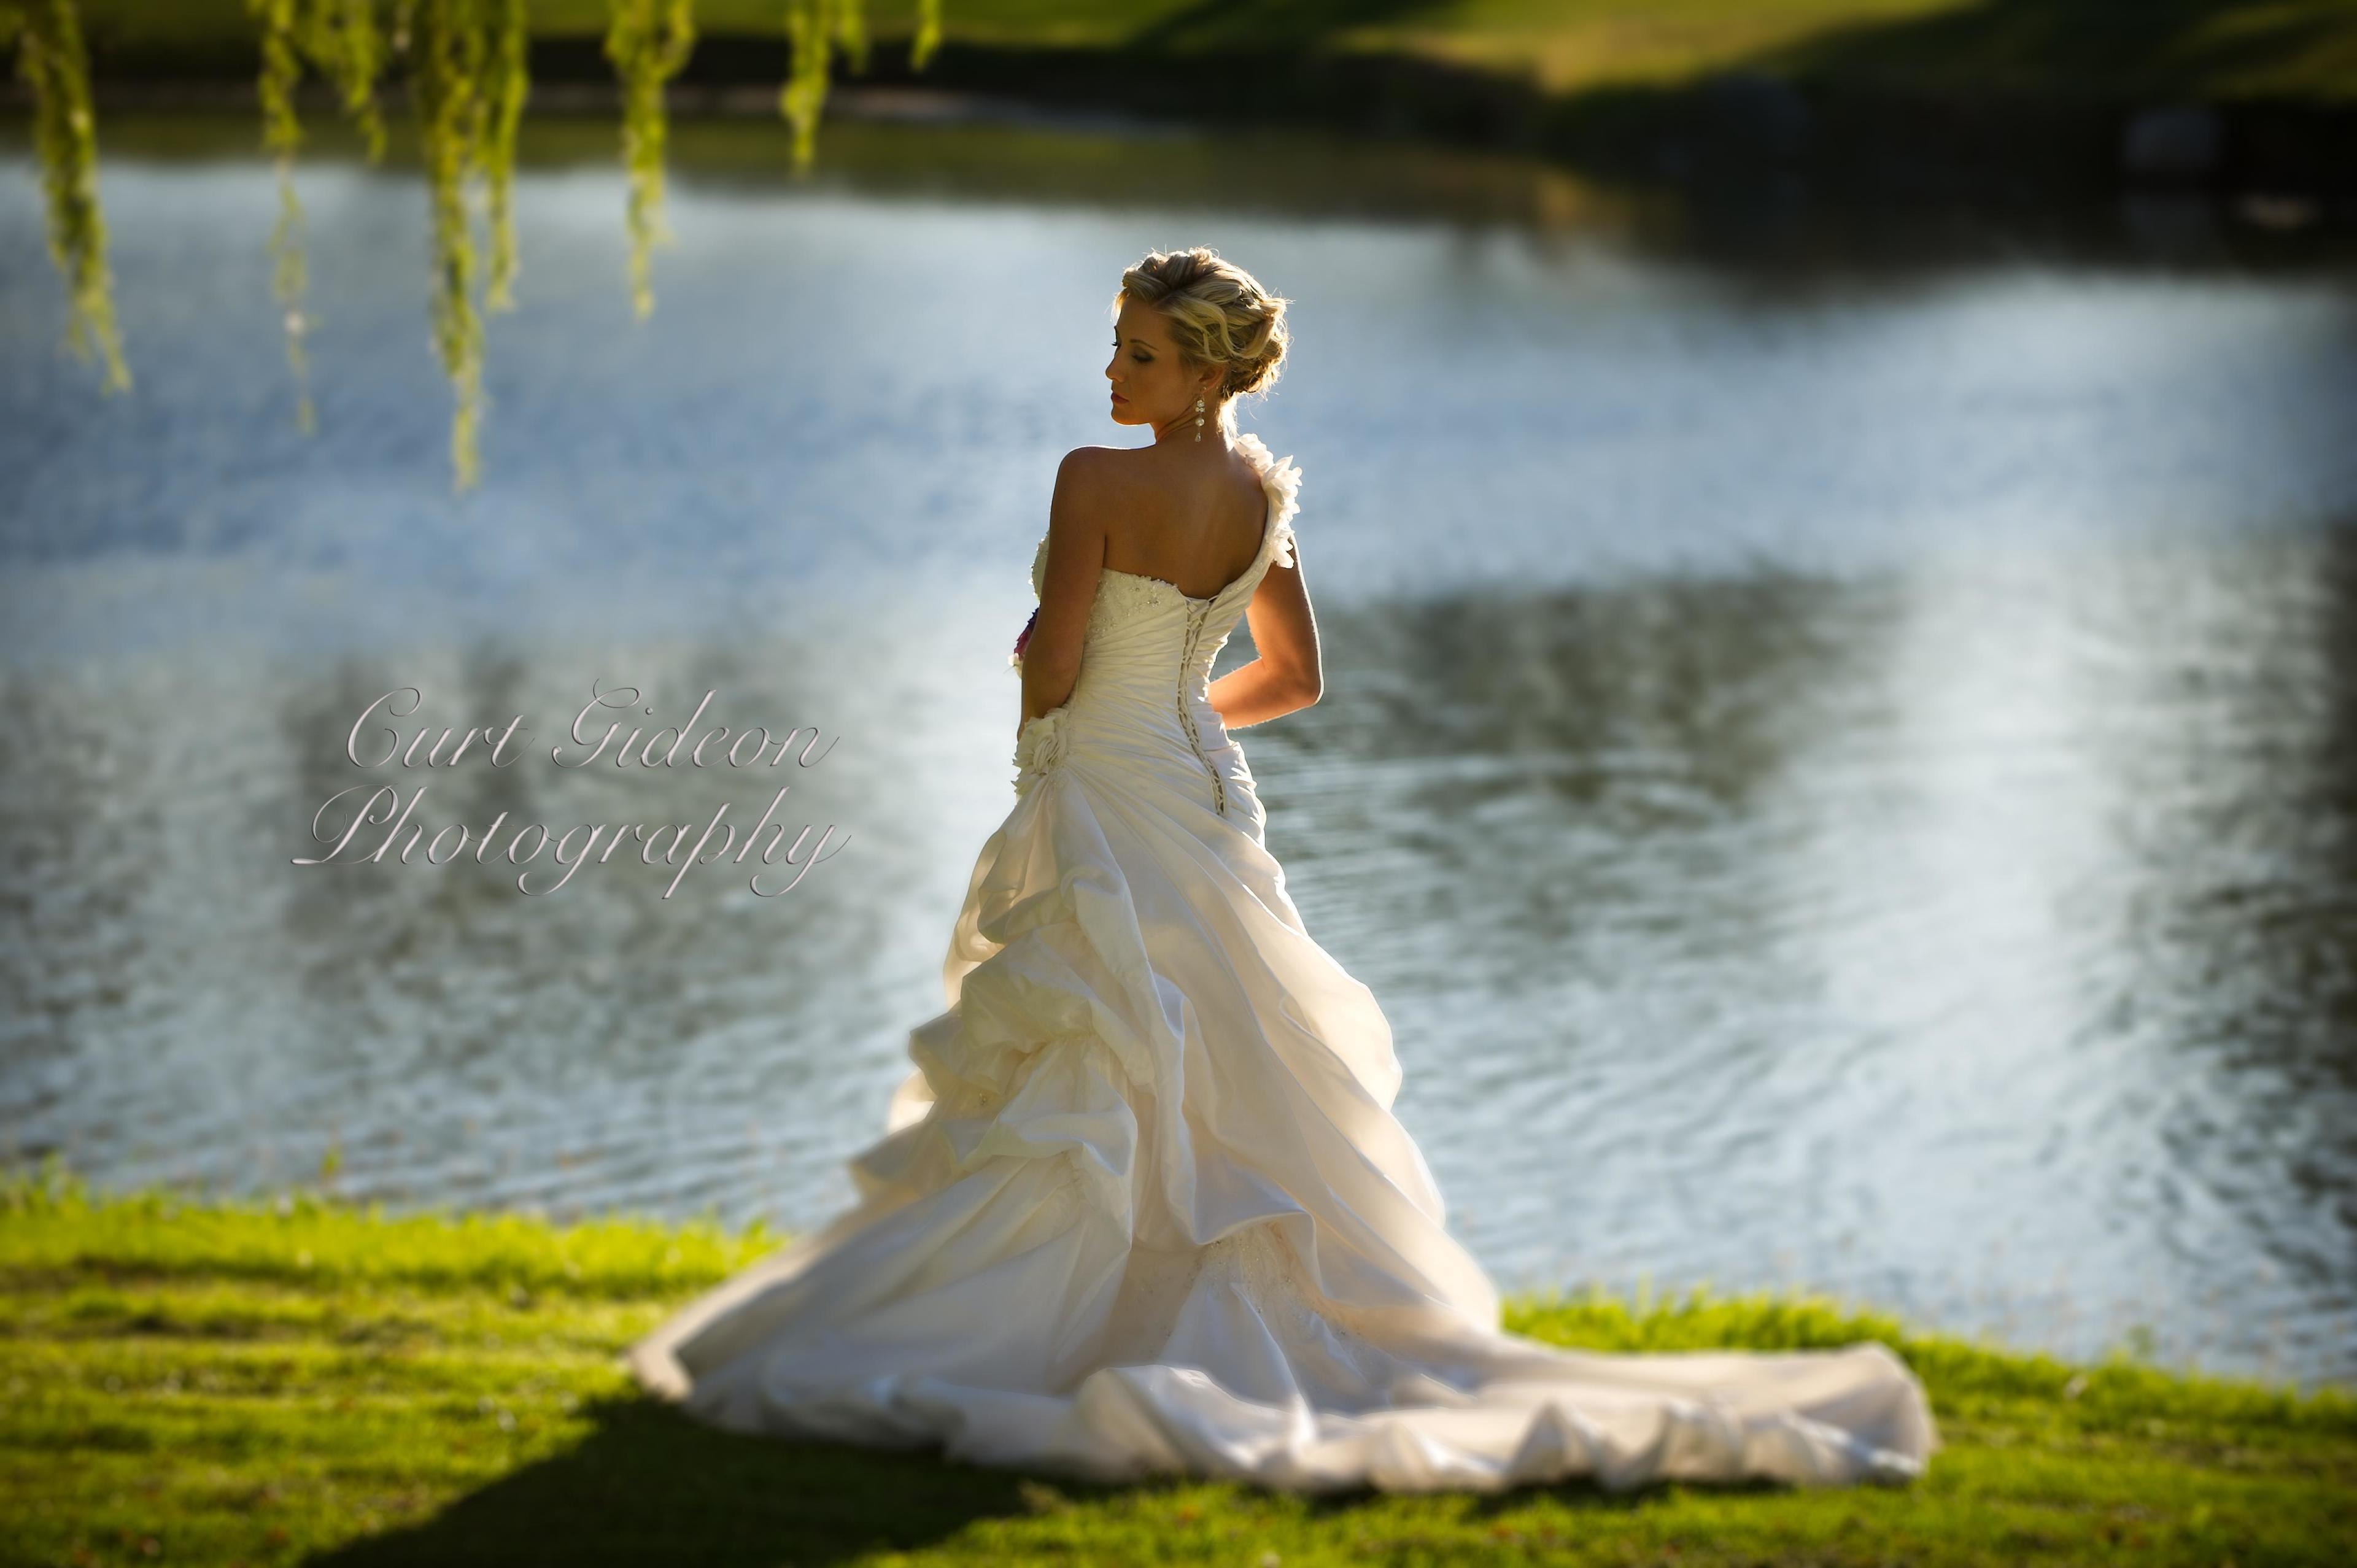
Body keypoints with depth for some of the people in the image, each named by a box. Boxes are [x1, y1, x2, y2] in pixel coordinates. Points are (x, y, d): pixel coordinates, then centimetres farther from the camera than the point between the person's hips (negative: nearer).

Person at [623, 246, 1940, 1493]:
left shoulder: (1098, 482, -18)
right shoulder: (1263, 493, 5)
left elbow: (1048, 675, -17)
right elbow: (1296, 677, 13)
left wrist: (1031, 656, 6)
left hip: (1099, 813, -7)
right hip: (1205, 806, 7)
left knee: (1056, 1103, -5)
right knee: (1233, 1095, 15)